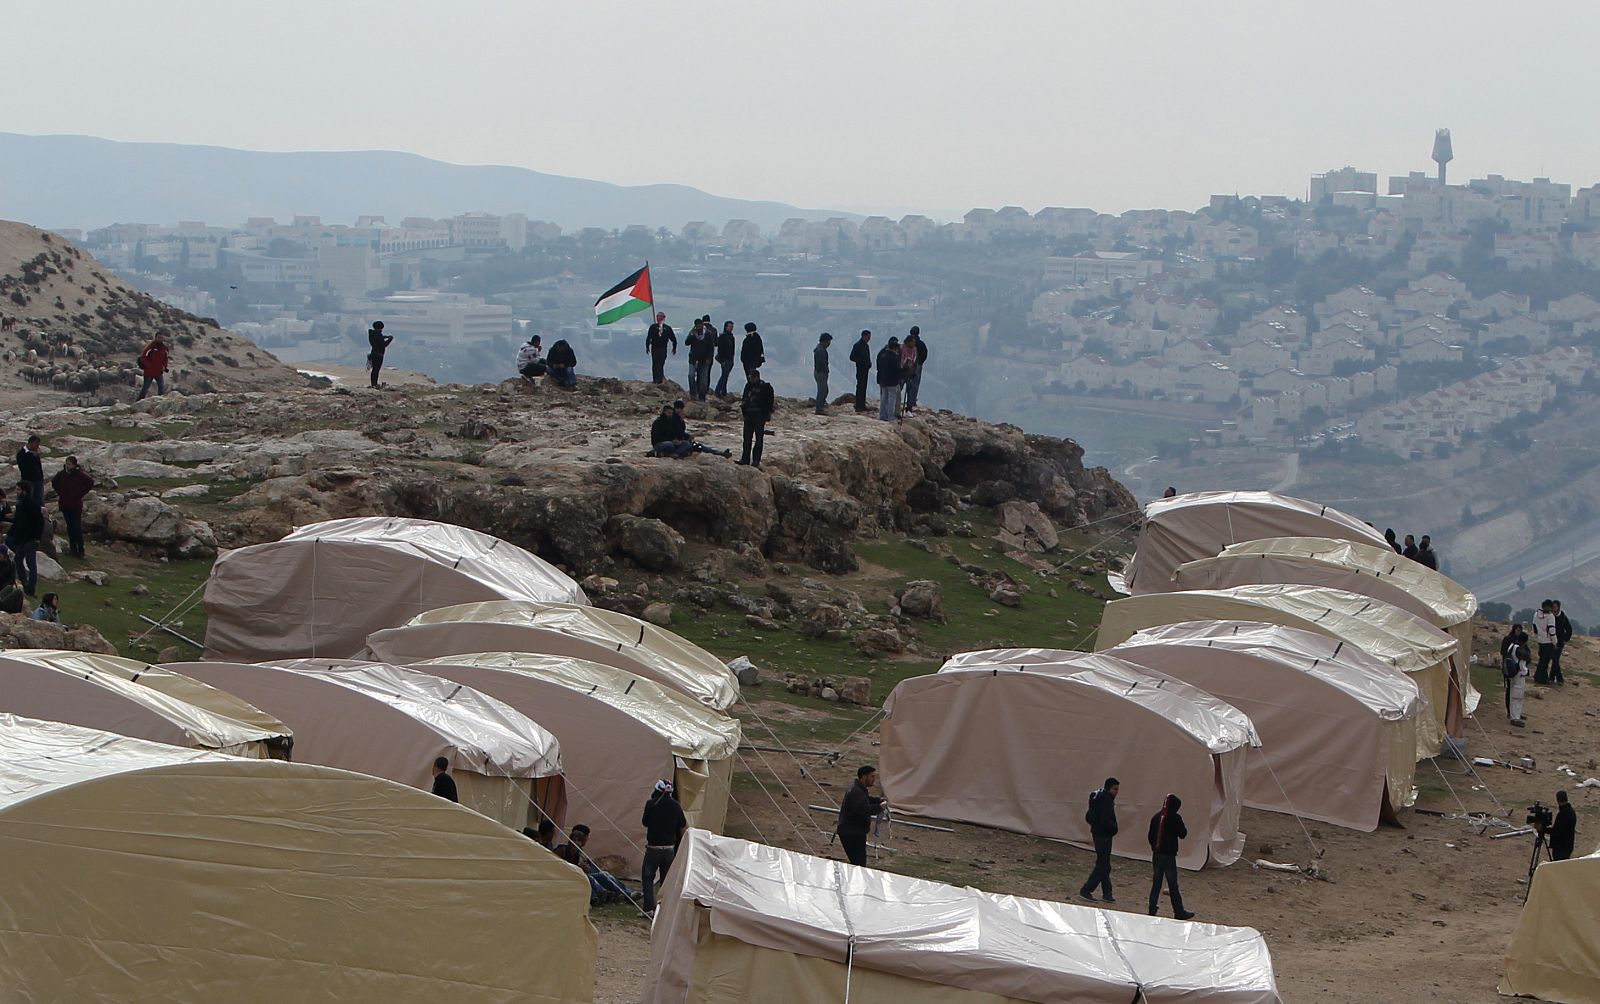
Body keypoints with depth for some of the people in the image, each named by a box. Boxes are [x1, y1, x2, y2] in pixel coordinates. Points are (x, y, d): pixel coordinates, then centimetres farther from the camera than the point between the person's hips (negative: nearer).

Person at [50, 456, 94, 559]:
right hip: (64, 504, 4)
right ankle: (72, 548, 17)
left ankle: (80, 550, 1)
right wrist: (59, 492, 8)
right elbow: (54, 482, 19)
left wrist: (81, 493, -6)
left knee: (77, 527, -5)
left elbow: (90, 483, -4)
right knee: (70, 527, 10)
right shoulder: (61, 474, 0)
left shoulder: (80, 475, -12)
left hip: (76, 505, -4)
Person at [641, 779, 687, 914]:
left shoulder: (651, 804, -11)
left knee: (648, 878, 5)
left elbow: (645, 822, 3)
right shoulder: (675, 806, -2)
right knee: (667, 879, 13)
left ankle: (649, 908, -6)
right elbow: (683, 825, 9)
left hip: (653, 848, -3)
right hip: (670, 848, 3)